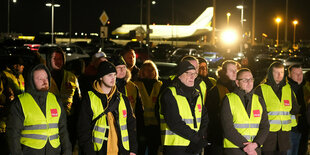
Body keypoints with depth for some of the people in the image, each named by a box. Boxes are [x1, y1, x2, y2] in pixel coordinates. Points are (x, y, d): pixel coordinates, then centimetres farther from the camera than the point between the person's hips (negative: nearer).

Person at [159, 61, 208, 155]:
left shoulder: (197, 94, 15)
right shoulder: (169, 94, -7)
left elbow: (204, 118, 13)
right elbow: (174, 123, -15)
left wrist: (201, 136, -5)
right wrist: (196, 137, -14)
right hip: (175, 147, -6)